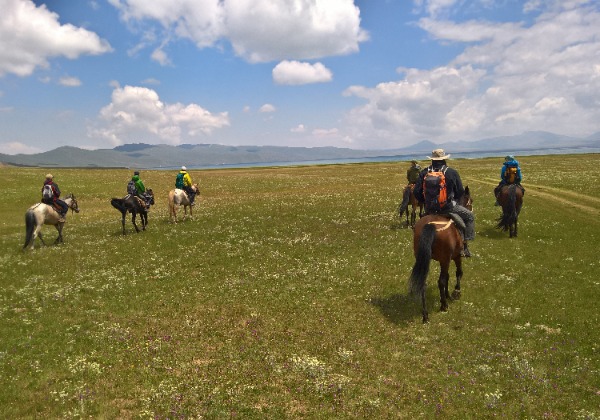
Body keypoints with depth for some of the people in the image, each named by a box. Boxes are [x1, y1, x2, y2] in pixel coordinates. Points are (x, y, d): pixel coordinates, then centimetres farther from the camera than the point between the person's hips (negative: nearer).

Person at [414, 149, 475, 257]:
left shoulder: (424, 173, 0)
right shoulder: (452, 172, -6)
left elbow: (417, 192, -2)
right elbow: (460, 191, -1)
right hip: (448, 207, -3)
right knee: (470, 216, 14)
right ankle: (465, 246, 7)